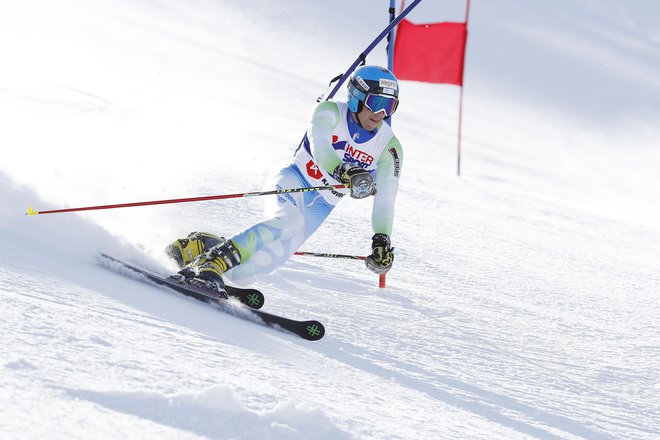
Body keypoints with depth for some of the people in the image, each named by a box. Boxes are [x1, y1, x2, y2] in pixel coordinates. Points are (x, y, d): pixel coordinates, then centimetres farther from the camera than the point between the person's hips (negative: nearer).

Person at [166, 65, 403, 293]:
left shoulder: (389, 147, -4)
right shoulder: (330, 113, -12)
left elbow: (385, 197, -6)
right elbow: (320, 149, -31)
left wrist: (382, 239, -21)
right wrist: (345, 173, -50)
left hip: (319, 208, 3)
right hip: (294, 182, -3)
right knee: (288, 221, -41)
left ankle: (200, 246, 5)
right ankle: (210, 264, -41)